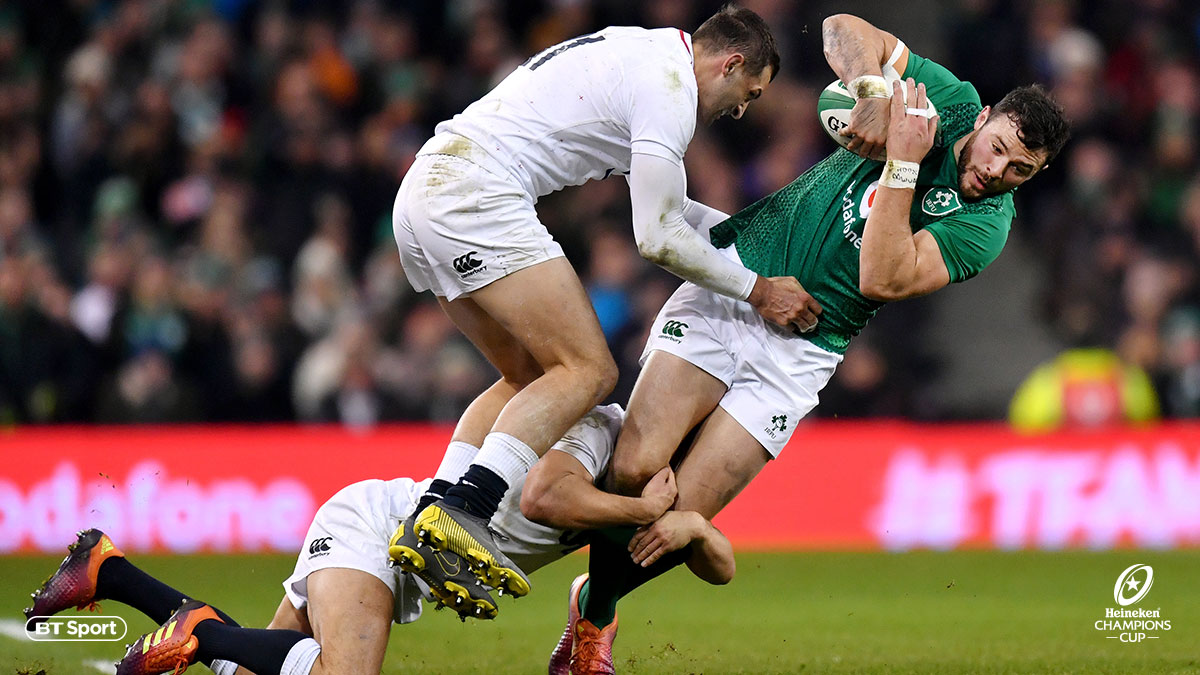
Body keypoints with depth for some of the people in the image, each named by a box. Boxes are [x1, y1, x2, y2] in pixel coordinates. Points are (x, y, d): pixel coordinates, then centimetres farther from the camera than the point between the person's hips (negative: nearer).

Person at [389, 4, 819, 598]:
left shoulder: (642, 54, 24)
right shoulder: (670, 88, -6)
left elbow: (657, 203, 35)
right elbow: (658, 238, -8)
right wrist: (757, 289, 1)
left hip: (423, 188, 10)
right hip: (477, 196, -10)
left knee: (528, 377, 16)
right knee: (588, 370, -11)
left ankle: (431, 509, 2)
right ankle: (462, 509, -26)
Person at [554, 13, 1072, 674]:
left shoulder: (986, 225, -6)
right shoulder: (948, 98, -2)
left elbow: (882, 280, -19)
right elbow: (844, 29, -4)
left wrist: (904, 165, -23)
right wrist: (872, 91, -22)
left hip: (796, 353, 0)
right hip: (731, 282, 1)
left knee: (681, 519, -11)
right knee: (635, 471, -15)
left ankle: (594, 613, 17)